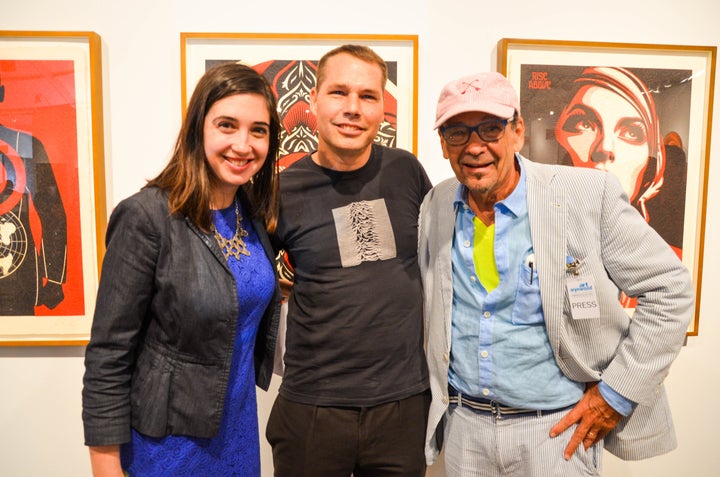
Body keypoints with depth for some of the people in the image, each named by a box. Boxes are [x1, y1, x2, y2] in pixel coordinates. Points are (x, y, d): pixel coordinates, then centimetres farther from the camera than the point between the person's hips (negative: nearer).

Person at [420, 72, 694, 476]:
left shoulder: (590, 196, -15)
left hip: (558, 428, -3)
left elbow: (669, 289, -8)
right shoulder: (434, 206, -3)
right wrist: (438, 390, 7)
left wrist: (617, 391, -11)